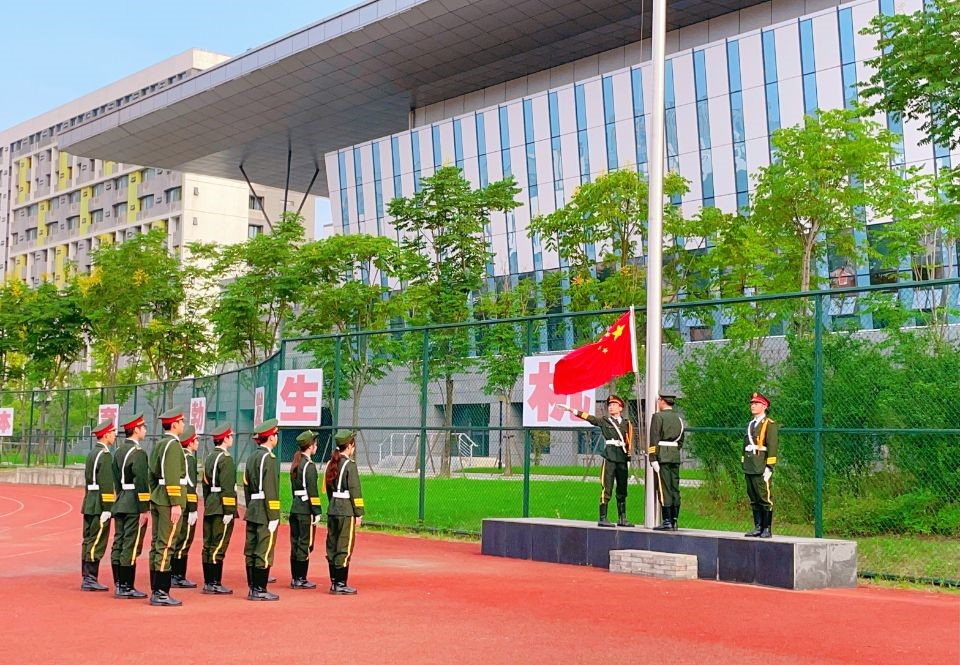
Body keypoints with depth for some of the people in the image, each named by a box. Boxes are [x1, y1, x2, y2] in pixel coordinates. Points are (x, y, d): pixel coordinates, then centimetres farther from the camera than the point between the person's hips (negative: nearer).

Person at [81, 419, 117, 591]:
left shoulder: (91, 453, 15)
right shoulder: (104, 454, -14)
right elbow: (106, 484, -19)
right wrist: (107, 508, -19)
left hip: (89, 504, 10)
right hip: (99, 505, -10)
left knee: (89, 541, 11)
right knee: (97, 543, -5)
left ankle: (87, 578, 16)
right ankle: (90, 579, -4)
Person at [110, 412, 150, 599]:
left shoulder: (119, 450, 14)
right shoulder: (138, 452, -14)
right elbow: (141, 482, -19)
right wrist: (145, 509, -18)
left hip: (120, 504, 9)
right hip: (134, 506, -9)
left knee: (118, 544, 9)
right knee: (131, 546, -6)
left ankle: (119, 584, 15)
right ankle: (127, 587, -4)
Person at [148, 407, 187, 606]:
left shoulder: (157, 445, 16)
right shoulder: (173, 445, -13)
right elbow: (172, 477, -20)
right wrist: (176, 504, -20)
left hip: (157, 500, 10)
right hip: (169, 501, -10)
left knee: (156, 545, 10)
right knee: (165, 546, -8)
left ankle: (156, 591, 15)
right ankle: (161, 593, -7)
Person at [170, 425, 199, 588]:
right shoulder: (189, 458, -14)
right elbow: (190, 485, -20)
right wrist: (193, 510, -20)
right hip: (185, 506, -9)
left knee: (177, 540, 14)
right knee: (183, 541, -3)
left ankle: (173, 575, 19)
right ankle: (179, 577, 0)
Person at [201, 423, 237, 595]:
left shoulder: (209, 457, 14)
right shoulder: (225, 458, -13)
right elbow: (227, 487, -18)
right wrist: (228, 511, -19)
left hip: (210, 507, 9)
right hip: (221, 508, -9)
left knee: (208, 545, 10)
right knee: (219, 546, -6)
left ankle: (208, 582, 15)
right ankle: (215, 584, -5)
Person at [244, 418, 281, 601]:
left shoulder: (252, 457, 13)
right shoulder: (269, 458, -13)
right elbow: (270, 490, -18)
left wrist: (251, 509, 20)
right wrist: (273, 516, -17)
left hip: (252, 511, 9)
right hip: (265, 512, -9)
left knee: (251, 552, 9)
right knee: (264, 552, -5)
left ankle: (253, 588, 15)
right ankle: (259, 590, -3)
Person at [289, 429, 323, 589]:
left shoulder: (295, 464, 13)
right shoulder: (310, 466, -14)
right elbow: (312, 492, -17)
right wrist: (317, 513, -15)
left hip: (295, 508, 8)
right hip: (306, 510, -8)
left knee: (295, 543, 11)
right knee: (305, 544, -2)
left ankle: (295, 578, 16)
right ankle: (301, 579, 1)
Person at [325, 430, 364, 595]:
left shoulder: (331, 463, 10)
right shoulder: (350, 465, -12)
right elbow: (355, 491, -14)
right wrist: (359, 513, -10)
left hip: (332, 510, 8)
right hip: (346, 511, -8)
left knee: (332, 546, 11)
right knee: (344, 548, -3)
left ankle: (334, 582, 18)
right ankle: (340, 585, -1)